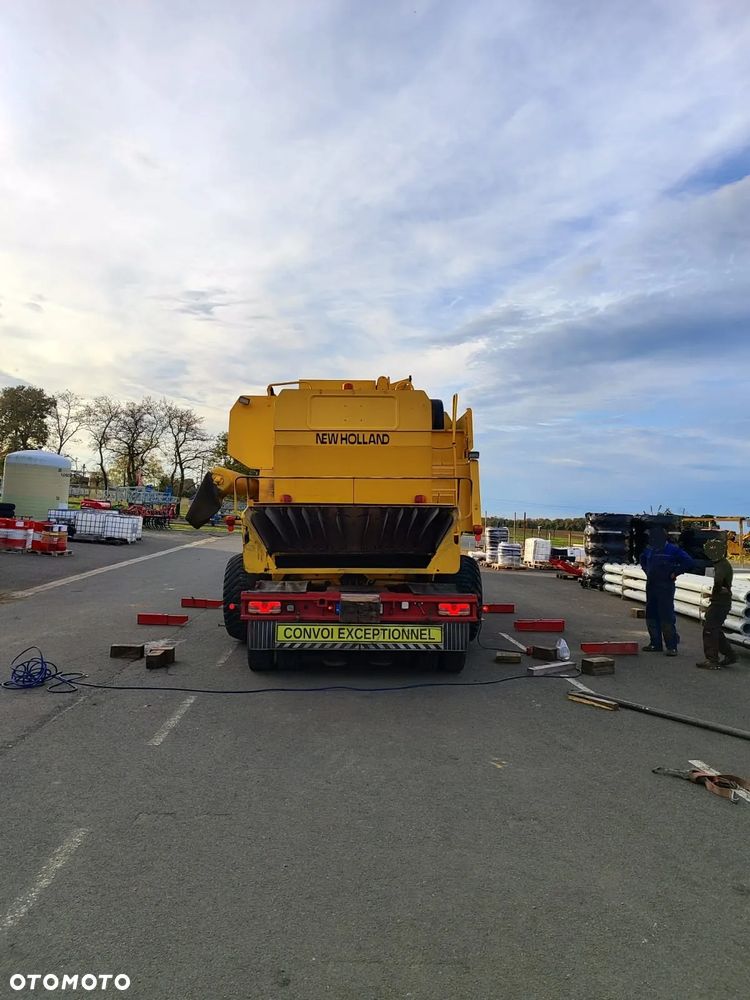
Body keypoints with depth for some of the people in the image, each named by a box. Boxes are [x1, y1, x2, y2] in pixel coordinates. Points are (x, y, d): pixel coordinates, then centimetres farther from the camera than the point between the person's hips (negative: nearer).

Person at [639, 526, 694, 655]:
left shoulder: (673, 549, -10)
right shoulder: (649, 549, 10)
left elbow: (689, 563, -14)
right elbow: (643, 559, 31)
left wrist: (674, 573, -12)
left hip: (665, 587, -7)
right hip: (651, 586, 7)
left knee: (667, 616, -9)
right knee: (651, 615, 10)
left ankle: (672, 646, -3)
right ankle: (656, 643, 20)